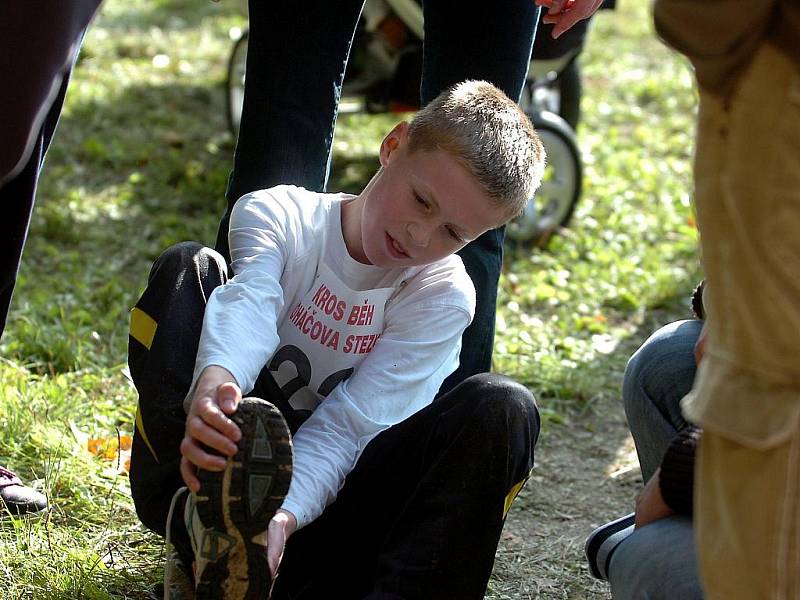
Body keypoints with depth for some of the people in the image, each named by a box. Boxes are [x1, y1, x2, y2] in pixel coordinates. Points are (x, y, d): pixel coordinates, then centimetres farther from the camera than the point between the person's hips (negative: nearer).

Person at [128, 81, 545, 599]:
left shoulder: (443, 297, -6)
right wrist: (213, 381, -53)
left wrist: (283, 514, -37)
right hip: (222, 473, 0)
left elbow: (347, 425, -18)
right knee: (188, 268, -19)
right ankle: (208, 520, -42)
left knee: (504, 409, -21)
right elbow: (249, 303, -30)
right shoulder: (278, 216, -6)